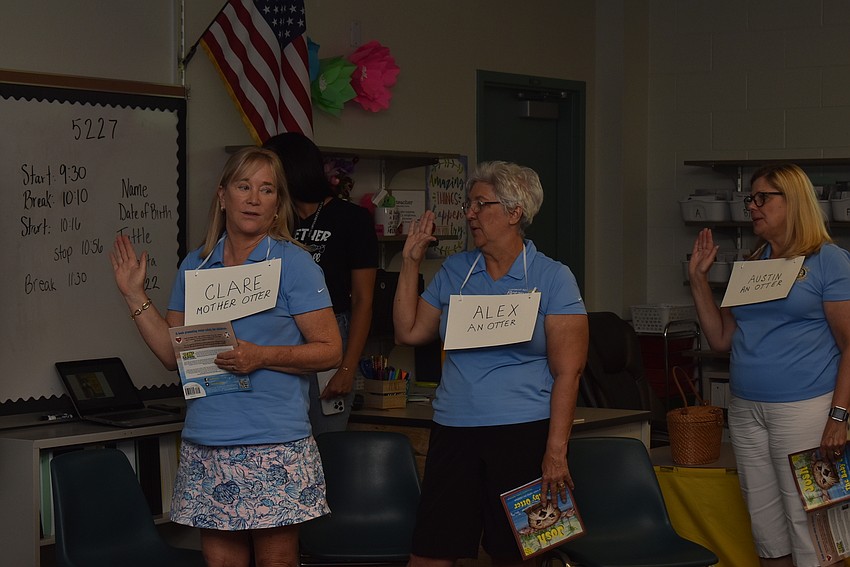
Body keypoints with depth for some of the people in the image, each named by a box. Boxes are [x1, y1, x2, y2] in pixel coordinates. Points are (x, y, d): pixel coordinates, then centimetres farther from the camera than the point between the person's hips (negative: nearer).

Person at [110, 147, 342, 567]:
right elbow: (173, 354, 13)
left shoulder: (293, 263, -2)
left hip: (274, 442, -4)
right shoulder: (195, 266, 13)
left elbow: (330, 351, -5)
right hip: (206, 444, 4)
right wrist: (134, 296, 7)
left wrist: (261, 357, -18)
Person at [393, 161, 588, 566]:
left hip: (523, 434, -4)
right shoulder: (455, 271, 12)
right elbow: (409, 332, 11)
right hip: (453, 431, 4)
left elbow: (567, 372, -7)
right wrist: (411, 262, 8)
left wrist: (556, 452, -13)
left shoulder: (552, 278, -2)